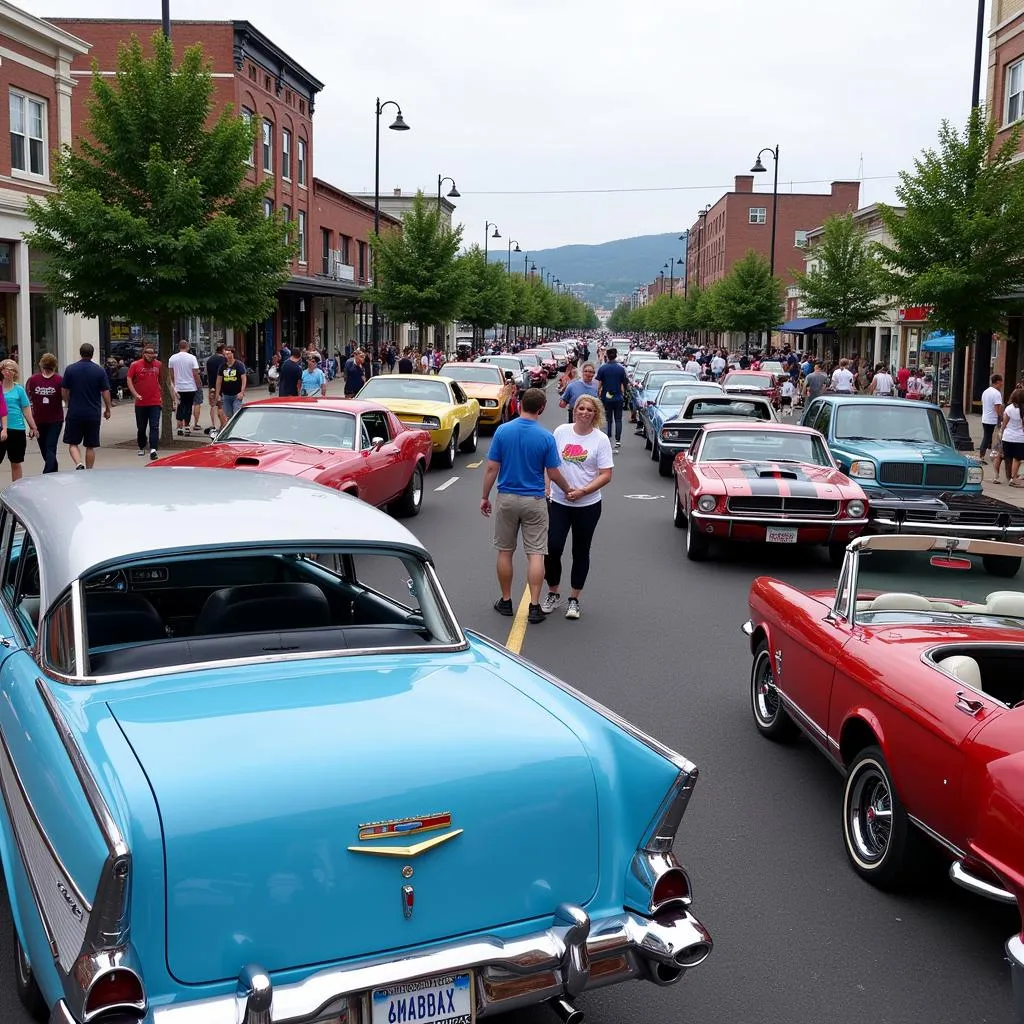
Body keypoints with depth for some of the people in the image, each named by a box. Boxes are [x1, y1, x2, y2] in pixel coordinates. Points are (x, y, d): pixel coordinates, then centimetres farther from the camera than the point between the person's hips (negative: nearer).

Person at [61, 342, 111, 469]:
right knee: (91, 446, 9)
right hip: (94, 414, 1)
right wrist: (107, 409, 11)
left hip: (74, 413, -1)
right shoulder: (99, 370, -3)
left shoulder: (70, 369, -2)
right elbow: (105, 392, -2)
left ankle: (79, 464, -15)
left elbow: (64, 392, 3)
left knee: (72, 443, 8)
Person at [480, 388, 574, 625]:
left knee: (505, 552, 13)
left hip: (506, 499, 1)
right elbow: (553, 474, -5)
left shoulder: (502, 431, -7)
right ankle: (534, 606, -1)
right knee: (535, 554, 2)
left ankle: (506, 601, 20)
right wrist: (568, 490, 14)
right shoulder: (546, 437, -10)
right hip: (534, 501, -1)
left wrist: (485, 497, 5)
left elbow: (491, 468, -5)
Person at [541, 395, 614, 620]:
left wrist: (582, 491, -18)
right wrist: (547, 486, -2)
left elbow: (606, 476, -8)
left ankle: (574, 599, 22)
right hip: (558, 502, 1)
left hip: (587, 505, -1)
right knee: (553, 547, -5)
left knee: (580, 553, 9)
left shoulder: (601, 439, -5)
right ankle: (553, 594, 16)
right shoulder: (561, 431, 1)